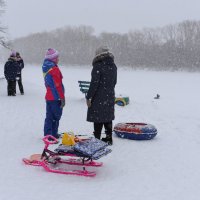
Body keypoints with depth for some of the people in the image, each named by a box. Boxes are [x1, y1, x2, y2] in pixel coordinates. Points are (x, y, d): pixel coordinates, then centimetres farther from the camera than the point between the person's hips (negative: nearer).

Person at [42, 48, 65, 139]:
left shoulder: (46, 68, 12)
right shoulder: (54, 69, -17)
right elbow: (58, 85, -18)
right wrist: (62, 98, -14)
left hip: (48, 96, 9)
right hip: (55, 97, -9)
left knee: (49, 116, 13)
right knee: (56, 116, 0)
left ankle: (47, 134, 19)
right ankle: (53, 134, 3)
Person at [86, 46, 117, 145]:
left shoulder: (98, 66, -16)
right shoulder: (113, 66, 8)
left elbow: (94, 83, -19)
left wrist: (88, 97, -14)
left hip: (98, 97, -7)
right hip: (110, 96, 7)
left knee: (98, 119, -1)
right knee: (108, 118, 15)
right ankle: (109, 138, 23)